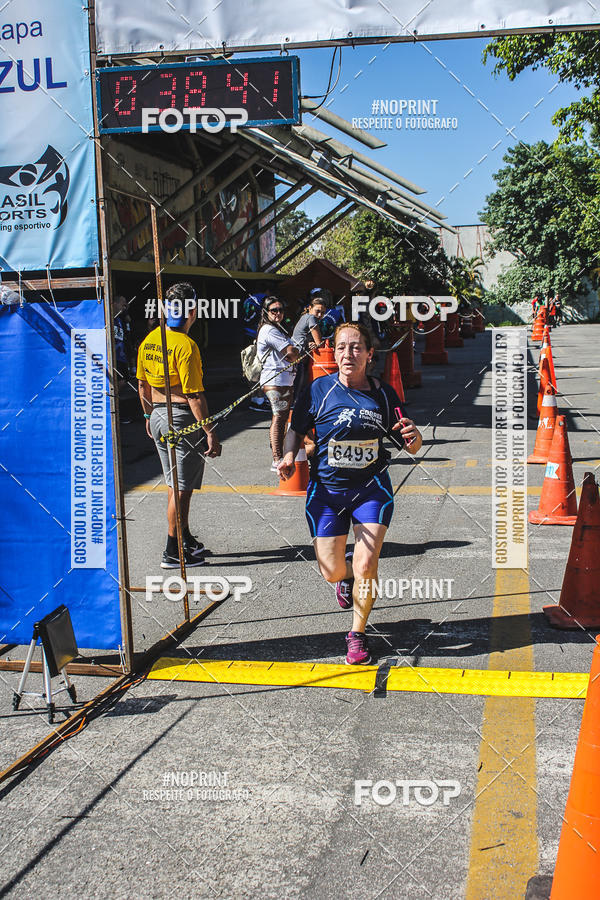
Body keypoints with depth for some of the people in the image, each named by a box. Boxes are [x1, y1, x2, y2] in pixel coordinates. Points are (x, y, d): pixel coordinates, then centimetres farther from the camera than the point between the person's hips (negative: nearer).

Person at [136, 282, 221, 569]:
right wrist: (210, 433, -17)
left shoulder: (149, 340, 6)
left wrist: (149, 416, 27)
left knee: (175, 484, 19)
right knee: (182, 488, 0)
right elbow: (194, 396, -21)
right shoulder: (185, 345, -19)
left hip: (158, 416, 8)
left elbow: (142, 385, 15)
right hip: (182, 418, -8)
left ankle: (186, 539, 32)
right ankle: (173, 553, 5)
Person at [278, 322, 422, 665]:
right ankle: (347, 575, 44)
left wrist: (413, 437, -18)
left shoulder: (384, 393, -2)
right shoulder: (319, 390, -7)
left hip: (372, 488, 0)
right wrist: (290, 456, -16)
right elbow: (297, 430, 3)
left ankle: (358, 634, 13)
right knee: (331, 571, 3)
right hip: (326, 489, 0)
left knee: (366, 565, -11)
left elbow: (411, 446, 5)